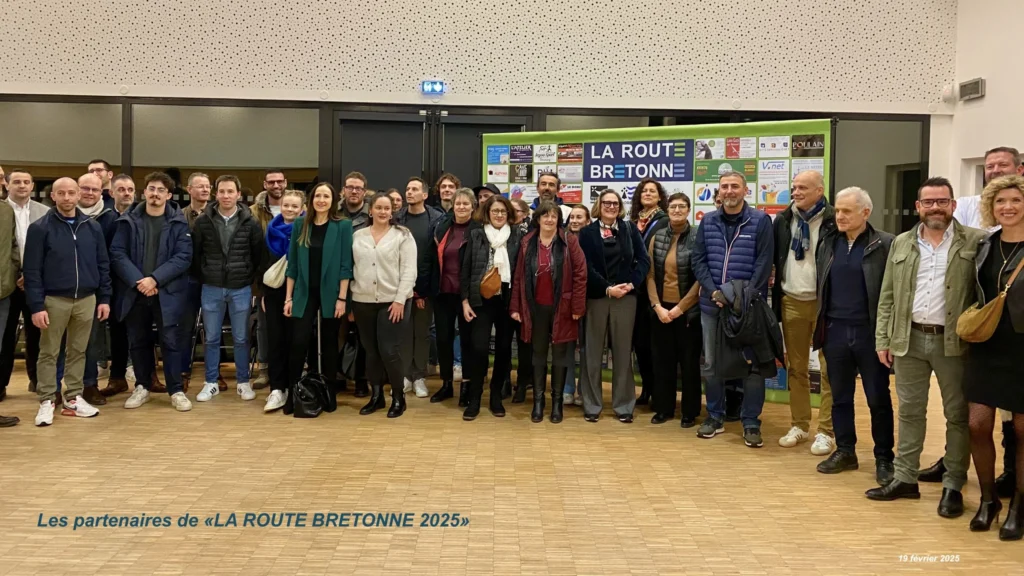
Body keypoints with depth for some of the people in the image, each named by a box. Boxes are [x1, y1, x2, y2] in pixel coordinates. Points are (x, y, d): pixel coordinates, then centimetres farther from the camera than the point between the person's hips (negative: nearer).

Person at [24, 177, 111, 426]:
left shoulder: (93, 227, 5)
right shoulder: (40, 228, -5)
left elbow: (103, 265, 9)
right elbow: (32, 270, -7)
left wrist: (104, 298, 5)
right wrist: (36, 305, -12)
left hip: (86, 300, 3)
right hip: (54, 300, -3)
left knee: (78, 351, 11)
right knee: (49, 353, 5)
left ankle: (73, 398, 20)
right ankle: (47, 401, 13)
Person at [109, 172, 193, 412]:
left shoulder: (178, 222, 0)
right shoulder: (128, 220, 5)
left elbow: (183, 257, -8)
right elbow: (117, 254, -2)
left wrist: (155, 279, -16)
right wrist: (137, 281, -14)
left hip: (167, 292, -2)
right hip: (134, 291, 2)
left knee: (170, 341, -1)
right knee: (139, 341, 11)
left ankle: (176, 390, 9)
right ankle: (142, 387, 24)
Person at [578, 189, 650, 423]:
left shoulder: (630, 229, 7)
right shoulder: (587, 232, 2)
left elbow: (644, 260, 2)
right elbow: (586, 267, -5)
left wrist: (632, 283, -12)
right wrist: (607, 288, -13)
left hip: (625, 297, 1)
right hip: (596, 297, -1)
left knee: (622, 352, 7)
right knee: (593, 352, 4)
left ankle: (623, 405, 14)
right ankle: (592, 404, 13)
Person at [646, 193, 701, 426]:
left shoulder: (697, 238, -6)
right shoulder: (657, 237, 5)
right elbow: (650, 275, 4)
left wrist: (680, 307, -12)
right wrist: (657, 306, -7)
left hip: (688, 310, -3)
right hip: (661, 309, 3)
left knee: (689, 361, 6)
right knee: (663, 361, 10)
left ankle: (690, 412, 16)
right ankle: (663, 408, 22)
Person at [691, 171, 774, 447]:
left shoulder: (760, 220, -1)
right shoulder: (708, 221, 9)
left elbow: (764, 263, -6)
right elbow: (698, 260, 5)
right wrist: (714, 292, -8)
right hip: (712, 304, 3)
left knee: (752, 364, 2)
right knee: (711, 363, 10)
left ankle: (751, 423, 11)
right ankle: (715, 417, 23)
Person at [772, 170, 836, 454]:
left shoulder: (834, 221, -8)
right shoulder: (783, 220, 8)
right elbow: (774, 260, 12)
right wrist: (775, 297, 7)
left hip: (824, 302, -5)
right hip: (791, 302, 5)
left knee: (828, 369, 1)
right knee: (796, 367, 11)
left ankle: (825, 431, 8)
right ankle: (799, 425, 21)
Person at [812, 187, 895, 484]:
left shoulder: (885, 244, -7)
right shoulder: (828, 243, 8)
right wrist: (820, 328, 10)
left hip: (871, 331, -4)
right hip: (835, 330, 5)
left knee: (878, 399, 5)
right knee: (840, 397, 12)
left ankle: (884, 458, 17)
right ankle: (845, 451, 25)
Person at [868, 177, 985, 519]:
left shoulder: (975, 242, -1)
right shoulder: (902, 244, 9)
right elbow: (887, 297, 9)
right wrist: (883, 340, 4)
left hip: (953, 342, -3)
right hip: (909, 340, 3)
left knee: (957, 415, 5)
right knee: (910, 411, 11)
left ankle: (953, 486, 16)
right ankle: (905, 479, 20)